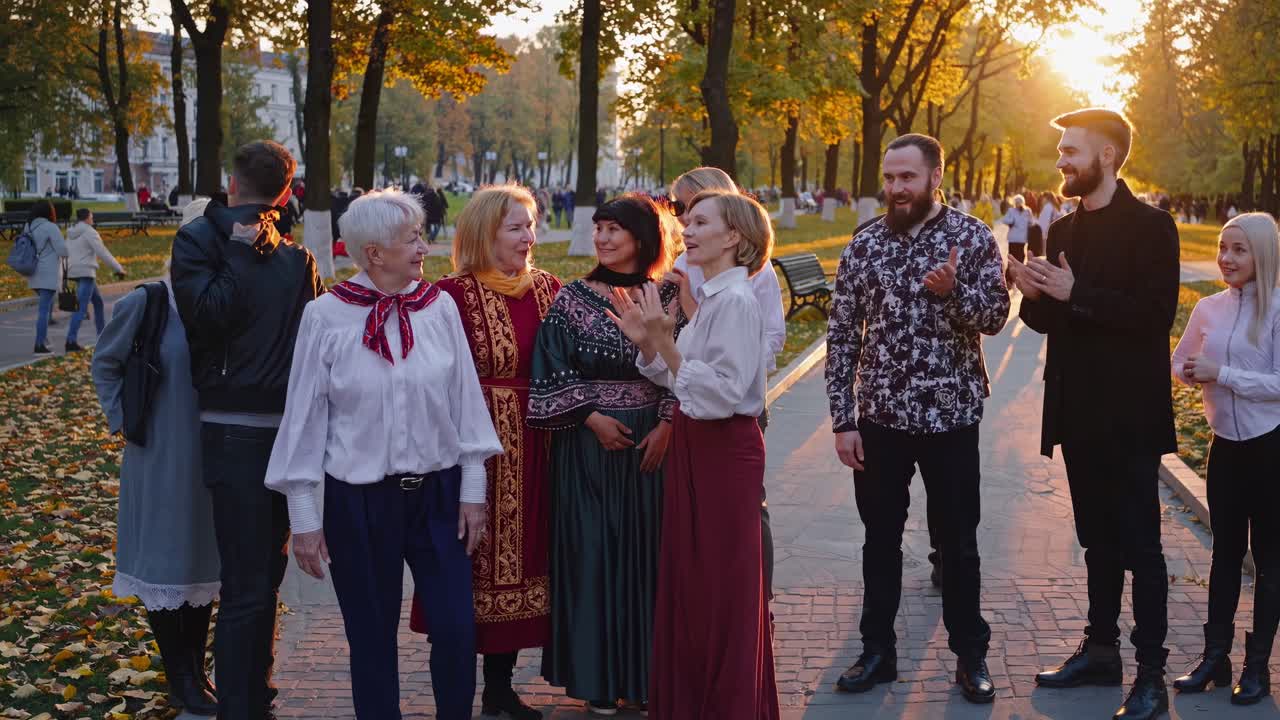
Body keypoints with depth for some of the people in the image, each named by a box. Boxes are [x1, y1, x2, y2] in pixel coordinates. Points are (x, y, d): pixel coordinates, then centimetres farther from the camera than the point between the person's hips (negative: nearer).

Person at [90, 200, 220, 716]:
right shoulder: (147, 304, -12)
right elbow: (105, 363, 3)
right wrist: (122, 417, -2)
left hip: (213, 458, 3)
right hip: (161, 459, -3)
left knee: (203, 561, 13)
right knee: (163, 564, 6)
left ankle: (196, 672, 27)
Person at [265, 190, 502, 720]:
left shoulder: (440, 307, -3)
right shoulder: (326, 316, -8)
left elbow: (465, 401, 3)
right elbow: (305, 417, -4)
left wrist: (472, 491, 4)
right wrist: (304, 519, -2)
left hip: (437, 494, 2)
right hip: (359, 500, -1)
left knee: (457, 631, 1)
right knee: (373, 638, 10)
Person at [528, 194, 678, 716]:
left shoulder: (667, 299, 4)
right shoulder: (573, 298, 1)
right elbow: (552, 370, -2)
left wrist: (667, 425, -9)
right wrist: (592, 417, -12)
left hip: (651, 443, 1)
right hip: (588, 443, -1)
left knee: (648, 551, 5)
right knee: (591, 553, 1)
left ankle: (648, 673, 18)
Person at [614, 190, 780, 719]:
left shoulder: (736, 300, -18)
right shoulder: (710, 296, 10)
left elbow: (722, 392, -25)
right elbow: (683, 380, 10)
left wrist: (665, 343, -27)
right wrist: (646, 343, -1)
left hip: (725, 450, -9)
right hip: (696, 445, 9)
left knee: (722, 585, 2)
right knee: (690, 578, 16)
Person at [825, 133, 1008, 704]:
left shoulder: (971, 236, -4)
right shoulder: (864, 244, 2)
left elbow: (995, 316, -7)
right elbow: (841, 336, 2)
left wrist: (953, 291, -28)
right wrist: (842, 420, -3)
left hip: (950, 416, -2)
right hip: (879, 417, 2)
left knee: (958, 542, 9)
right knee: (880, 538, 12)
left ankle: (970, 655, 22)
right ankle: (878, 650, 25)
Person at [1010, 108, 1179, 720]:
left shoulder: (1150, 226, -10)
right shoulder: (1064, 230, 11)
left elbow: (1156, 314, -19)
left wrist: (1076, 294, -23)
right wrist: (1035, 296, -8)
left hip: (1128, 416, -7)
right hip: (1078, 413, 7)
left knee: (1139, 544, -1)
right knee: (1098, 540, 16)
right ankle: (1101, 651, 27)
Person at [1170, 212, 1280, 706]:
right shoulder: (1209, 308, 2)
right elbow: (1180, 362, 13)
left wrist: (1221, 374, -21)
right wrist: (1193, 372, -8)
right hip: (1226, 444, 5)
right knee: (1224, 553, 13)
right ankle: (1215, 656, 22)